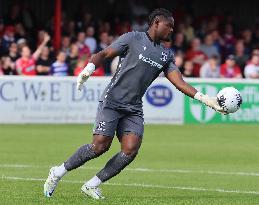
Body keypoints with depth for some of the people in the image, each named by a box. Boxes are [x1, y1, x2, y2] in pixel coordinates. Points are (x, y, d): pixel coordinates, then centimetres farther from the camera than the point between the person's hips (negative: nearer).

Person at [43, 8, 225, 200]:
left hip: (134, 109, 6)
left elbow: (180, 82, 7)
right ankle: (58, 172, 2)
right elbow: (103, 54, -4)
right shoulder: (133, 38, -1)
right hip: (112, 101, -6)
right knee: (100, 146, -17)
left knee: (131, 150, -14)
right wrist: (89, 69, -24)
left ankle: (92, 185, -1)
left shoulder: (167, 55, 14)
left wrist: (206, 99, -5)